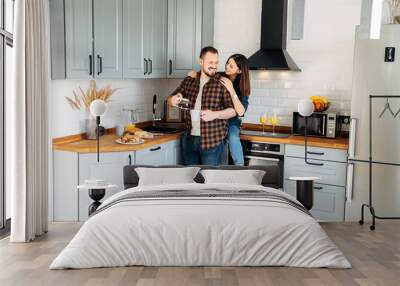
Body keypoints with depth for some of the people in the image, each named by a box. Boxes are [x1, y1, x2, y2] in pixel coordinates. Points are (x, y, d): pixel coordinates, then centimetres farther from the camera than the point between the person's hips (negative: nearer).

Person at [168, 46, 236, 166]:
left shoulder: (222, 83, -6)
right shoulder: (189, 81, 6)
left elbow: (233, 110, -8)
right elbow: (171, 99, 14)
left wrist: (214, 114, -25)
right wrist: (173, 100, -11)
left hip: (211, 141, -4)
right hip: (189, 138, 4)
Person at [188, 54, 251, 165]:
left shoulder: (242, 87, -9)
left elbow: (241, 112, -23)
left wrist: (231, 90, -31)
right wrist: (194, 73, -15)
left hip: (231, 120, -2)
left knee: (233, 137, -34)